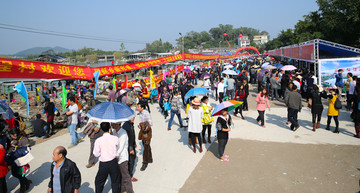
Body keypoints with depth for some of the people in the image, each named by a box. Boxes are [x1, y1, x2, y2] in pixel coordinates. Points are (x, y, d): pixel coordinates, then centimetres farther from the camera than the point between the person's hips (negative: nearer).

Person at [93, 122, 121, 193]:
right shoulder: (115, 138, -12)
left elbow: (96, 154, -7)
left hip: (103, 164, -1)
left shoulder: (98, 140, -14)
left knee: (99, 182, 20)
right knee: (115, 182, 17)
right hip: (113, 162, 1)